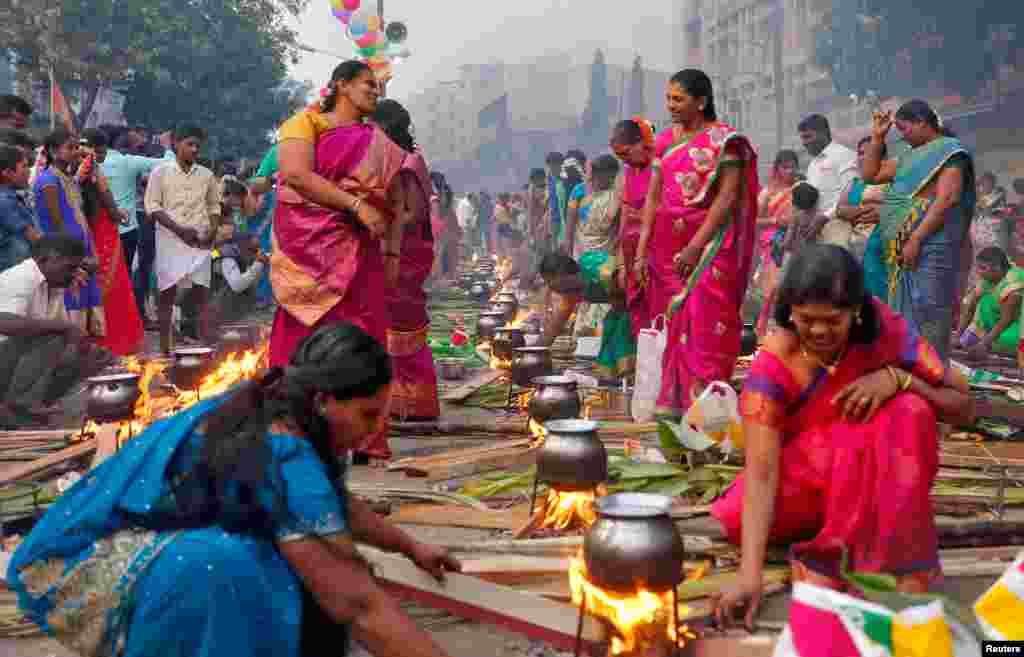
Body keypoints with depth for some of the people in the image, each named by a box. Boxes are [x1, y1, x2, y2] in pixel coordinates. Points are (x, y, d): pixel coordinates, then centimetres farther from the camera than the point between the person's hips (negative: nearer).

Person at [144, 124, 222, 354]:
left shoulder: (206, 175, 10)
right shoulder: (161, 172, 0)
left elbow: (214, 206, 16)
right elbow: (152, 206, -4)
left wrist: (212, 232, -2)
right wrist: (179, 229, -13)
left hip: (200, 242, 3)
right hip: (171, 240, -3)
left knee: (201, 293, 2)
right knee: (167, 293, 1)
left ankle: (207, 345, 2)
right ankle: (164, 347, 6)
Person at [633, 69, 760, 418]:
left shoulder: (723, 140, -4)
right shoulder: (665, 140, 13)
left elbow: (728, 196, -11)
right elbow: (653, 198, 11)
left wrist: (696, 246, -18)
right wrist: (642, 251, 4)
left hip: (708, 246, -6)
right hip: (668, 247, 6)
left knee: (706, 325, -9)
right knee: (674, 324, 7)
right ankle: (673, 402, 12)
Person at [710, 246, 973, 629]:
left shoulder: (885, 330, -19)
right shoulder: (774, 364, -23)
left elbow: (963, 409, -13)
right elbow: (761, 471, -30)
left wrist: (897, 377, -32)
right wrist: (750, 574, -42)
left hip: (881, 479, 1)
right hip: (807, 474, -1)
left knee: (909, 412, -30)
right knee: (741, 519, -29)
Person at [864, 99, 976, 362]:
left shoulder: (948, 150, -5)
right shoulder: (910, 157, 20)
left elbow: (946, 199, -16)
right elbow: (870, 174, 27)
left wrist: (915, 239, -21)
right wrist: (877, 137, 18)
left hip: (929, 246, -8)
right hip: (901, 248, 8)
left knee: (927, 315, -9)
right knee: (905, 314, 10)